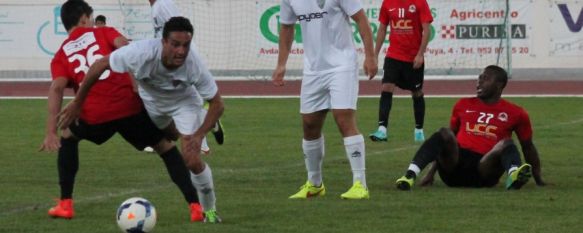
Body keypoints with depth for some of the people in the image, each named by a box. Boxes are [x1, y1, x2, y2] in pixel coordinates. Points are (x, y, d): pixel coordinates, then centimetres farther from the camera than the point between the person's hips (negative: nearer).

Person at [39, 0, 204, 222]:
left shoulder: (61, 56, 15)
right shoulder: (103, 33, 15)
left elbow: (56, 88, -1)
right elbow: (125, 47, -7)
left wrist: (51, 133, -7)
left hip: (94, 116, 1)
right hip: (130, 107, -1)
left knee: (67, 138, 32)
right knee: (167, 148, 16)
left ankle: (65, 205, 23)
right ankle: (195, 206, 3)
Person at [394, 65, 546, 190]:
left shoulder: (514, 114, 13)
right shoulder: (464, 105, 20)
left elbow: (528, 147, 20)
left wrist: (539, 180, 19)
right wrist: (431, 173, 24)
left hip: (484, 169, -2)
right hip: (454, 161, 2)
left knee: (506, 144, -29)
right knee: (444, 134, -28)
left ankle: (514, 174, -63)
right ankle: (410, 175, -48)